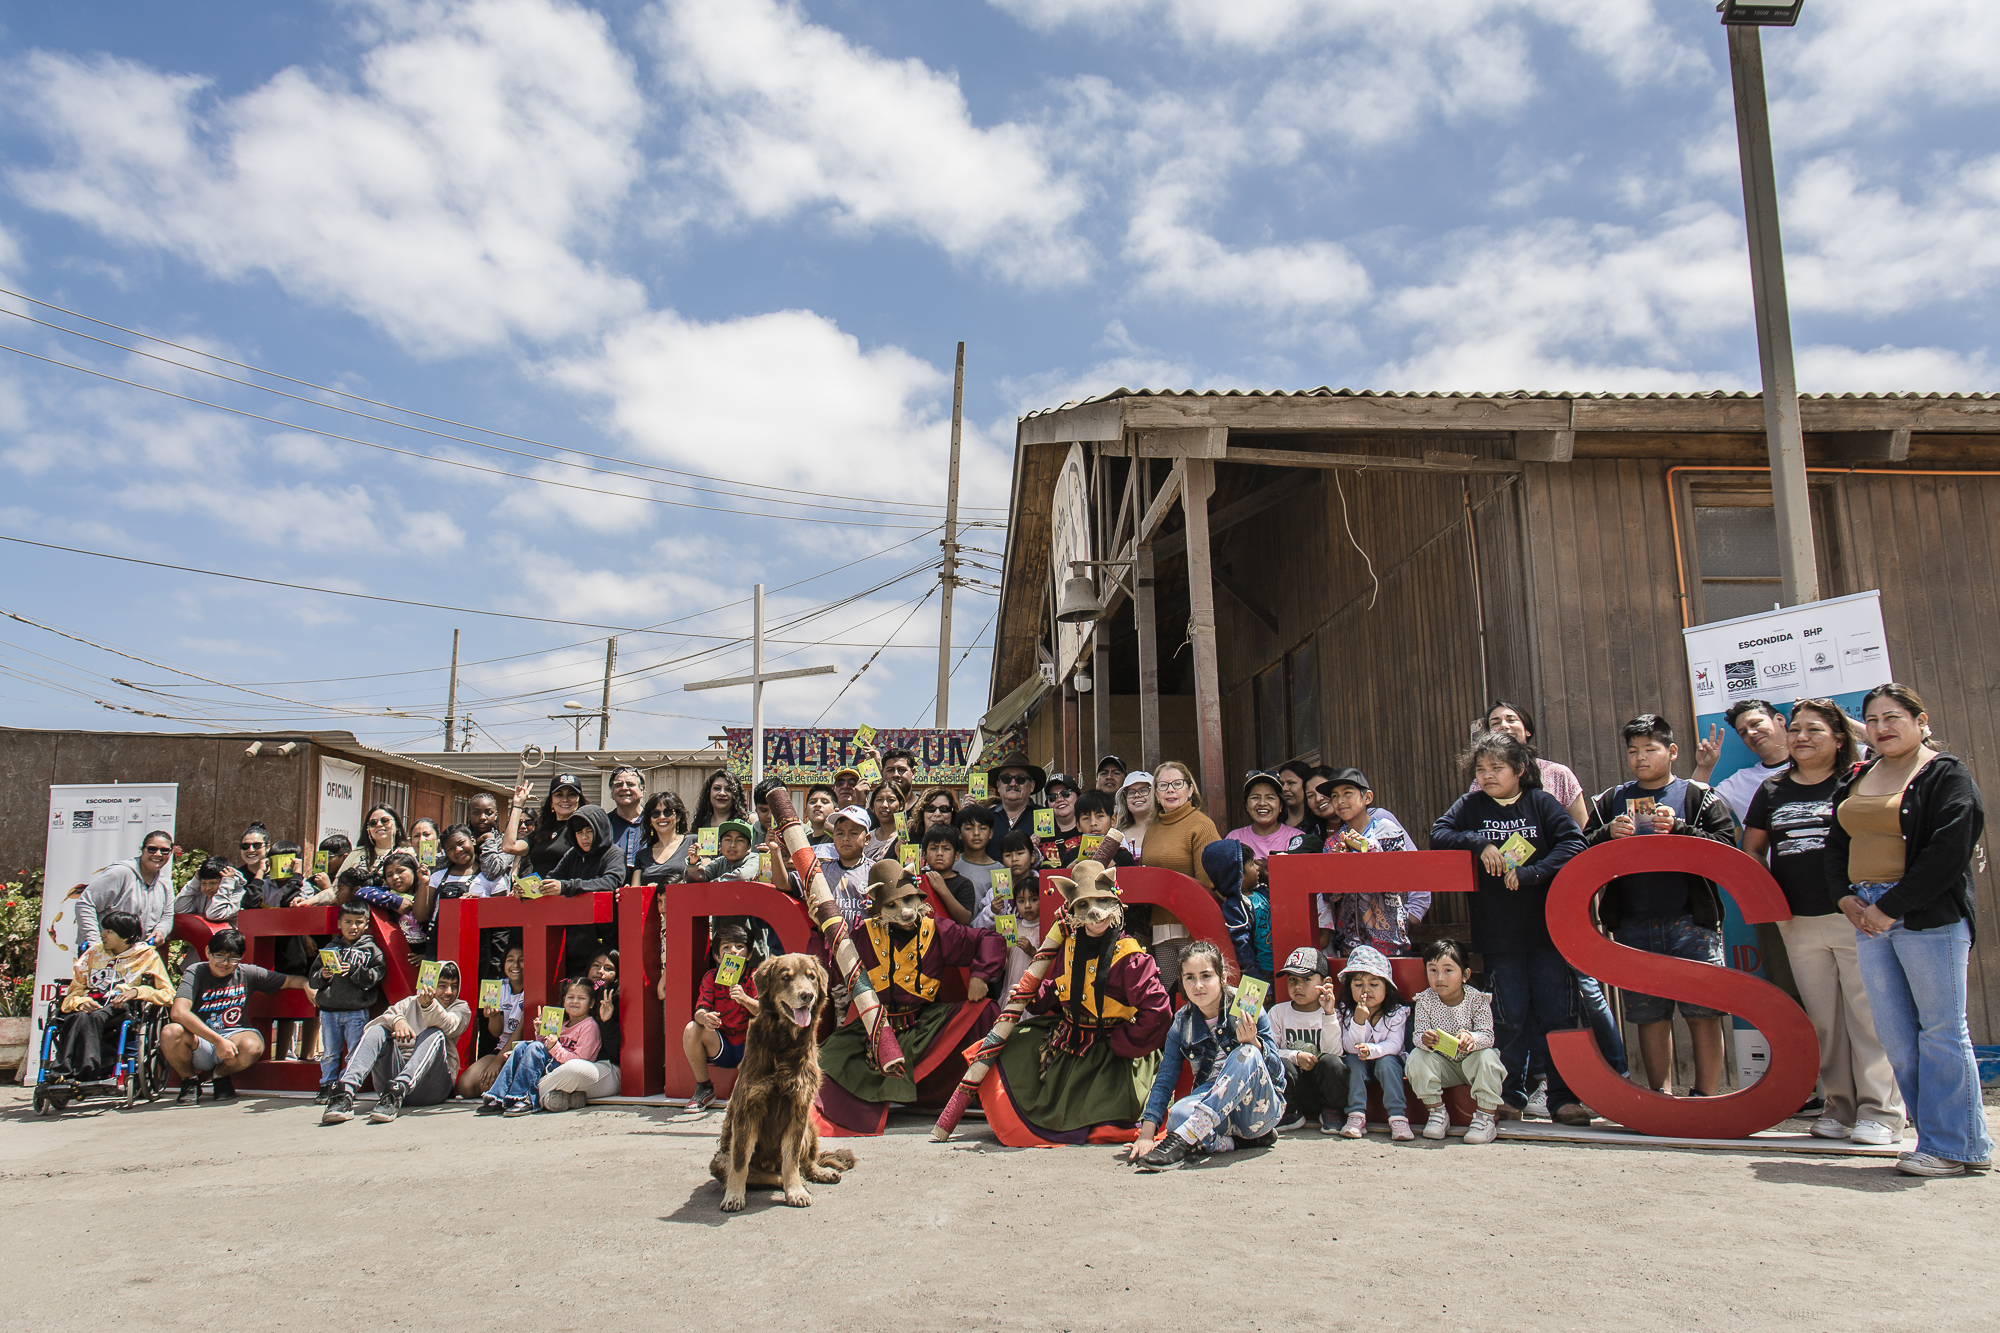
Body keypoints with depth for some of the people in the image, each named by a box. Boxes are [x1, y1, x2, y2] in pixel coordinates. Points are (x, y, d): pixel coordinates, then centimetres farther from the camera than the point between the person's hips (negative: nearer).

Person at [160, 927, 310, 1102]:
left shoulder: (247, 974, 2)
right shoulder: (195, 973, -7)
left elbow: (290, 981, 8)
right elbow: (178, 1013, -22)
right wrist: (218, 1041, -30)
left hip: (233, 1036, 1)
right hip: (199, 1044, -1)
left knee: (252, 1046, -34)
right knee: (170, 1033, -33)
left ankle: (221, 1074, 4)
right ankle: (189, 1079, 0)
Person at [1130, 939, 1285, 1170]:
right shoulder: (1182, 1023, 1)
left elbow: (1276, 1070, -8)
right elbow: (1165, 1079, -1)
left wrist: (1253, 1042, -29)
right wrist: (1146, 1134, -13)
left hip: (1261, 1106, -2)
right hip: (1214, 1105, 2)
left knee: (1248, 1055, -34)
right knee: (1178, 1115, -33)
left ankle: (1182, 1141, -38)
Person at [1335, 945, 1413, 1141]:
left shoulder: (1397, 1012, -11)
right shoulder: (1345, 1011, -9)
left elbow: (1394, 1044, -19)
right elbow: (1349, 1047, -16)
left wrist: (1371, 1050, -39)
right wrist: (1358, 1021, -32)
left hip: (1386, 1060, -1)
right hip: (1359, 1065, 1)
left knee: (1387, 1061, -31)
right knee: (1353, 1061, -29)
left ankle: (1397, 1117, -30)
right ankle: (1356, 1115, -28)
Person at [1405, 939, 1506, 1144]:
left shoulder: (1477, 999, -13)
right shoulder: (1425, 1001, -9)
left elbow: (1488, 1036, -20)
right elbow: (1418, 1036, -14)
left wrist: (1472, 1039, -44)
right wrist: (1425, 1040, -40)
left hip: (1471, 1061, -2)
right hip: (1442, 1064, 2)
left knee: (1487, 1058, -32)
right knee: (1417, 1057, -25)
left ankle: (1486, 1118, -20)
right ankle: (1437, 1113, -12)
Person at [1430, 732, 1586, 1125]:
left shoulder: (1540, 802, 1)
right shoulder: (1471, 806, 6)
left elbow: (1573, 843, -8)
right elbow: (1438, 834, 0)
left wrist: (1530, 874, -17)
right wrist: (1480, 842, -14)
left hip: (1546, 928, -1)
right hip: (1498, 934, 1)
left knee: (1553, 1012, 2)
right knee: (1512, 1016, 7)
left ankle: (1563, 1096, 12)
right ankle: (1511, 1094, 18)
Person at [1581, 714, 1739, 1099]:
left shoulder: (1698, 796, 7)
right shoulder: (1609, 802, 14)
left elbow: (1727, 847, -4)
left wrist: (1678, 830, -15)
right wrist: (1609, 834, -8)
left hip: (1691, 921, -2)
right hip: (1634, 926, 2)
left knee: (1703, 1012, -2)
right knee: (1650, 1016, 7)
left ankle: (1707, 1099, 8)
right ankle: (1662, 1098, 15)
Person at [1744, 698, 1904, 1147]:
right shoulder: (1772, 790, 12)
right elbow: (1752, 849, 18)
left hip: (1855, 917, -4)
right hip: (1798, 922, 4)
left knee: (1868, 1016, -5)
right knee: (1823, 1021, 9)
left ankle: (1880, 1112, 2)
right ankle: (1840, 1107, 17)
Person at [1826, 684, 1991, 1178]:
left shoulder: (1946, 776, -4)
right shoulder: (1856, 780, 17)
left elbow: (1947, 854, -14)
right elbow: (1836, 844, 19)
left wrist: (1892, 908, -16)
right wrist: (1845, 897, 1)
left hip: (1927, 916, -7)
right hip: (1868, 916, 7)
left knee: (1940, 1030, -2)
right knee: (1895, 1035, 8)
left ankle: (1954, 1146, 7)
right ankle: (1937, 1136, 18)